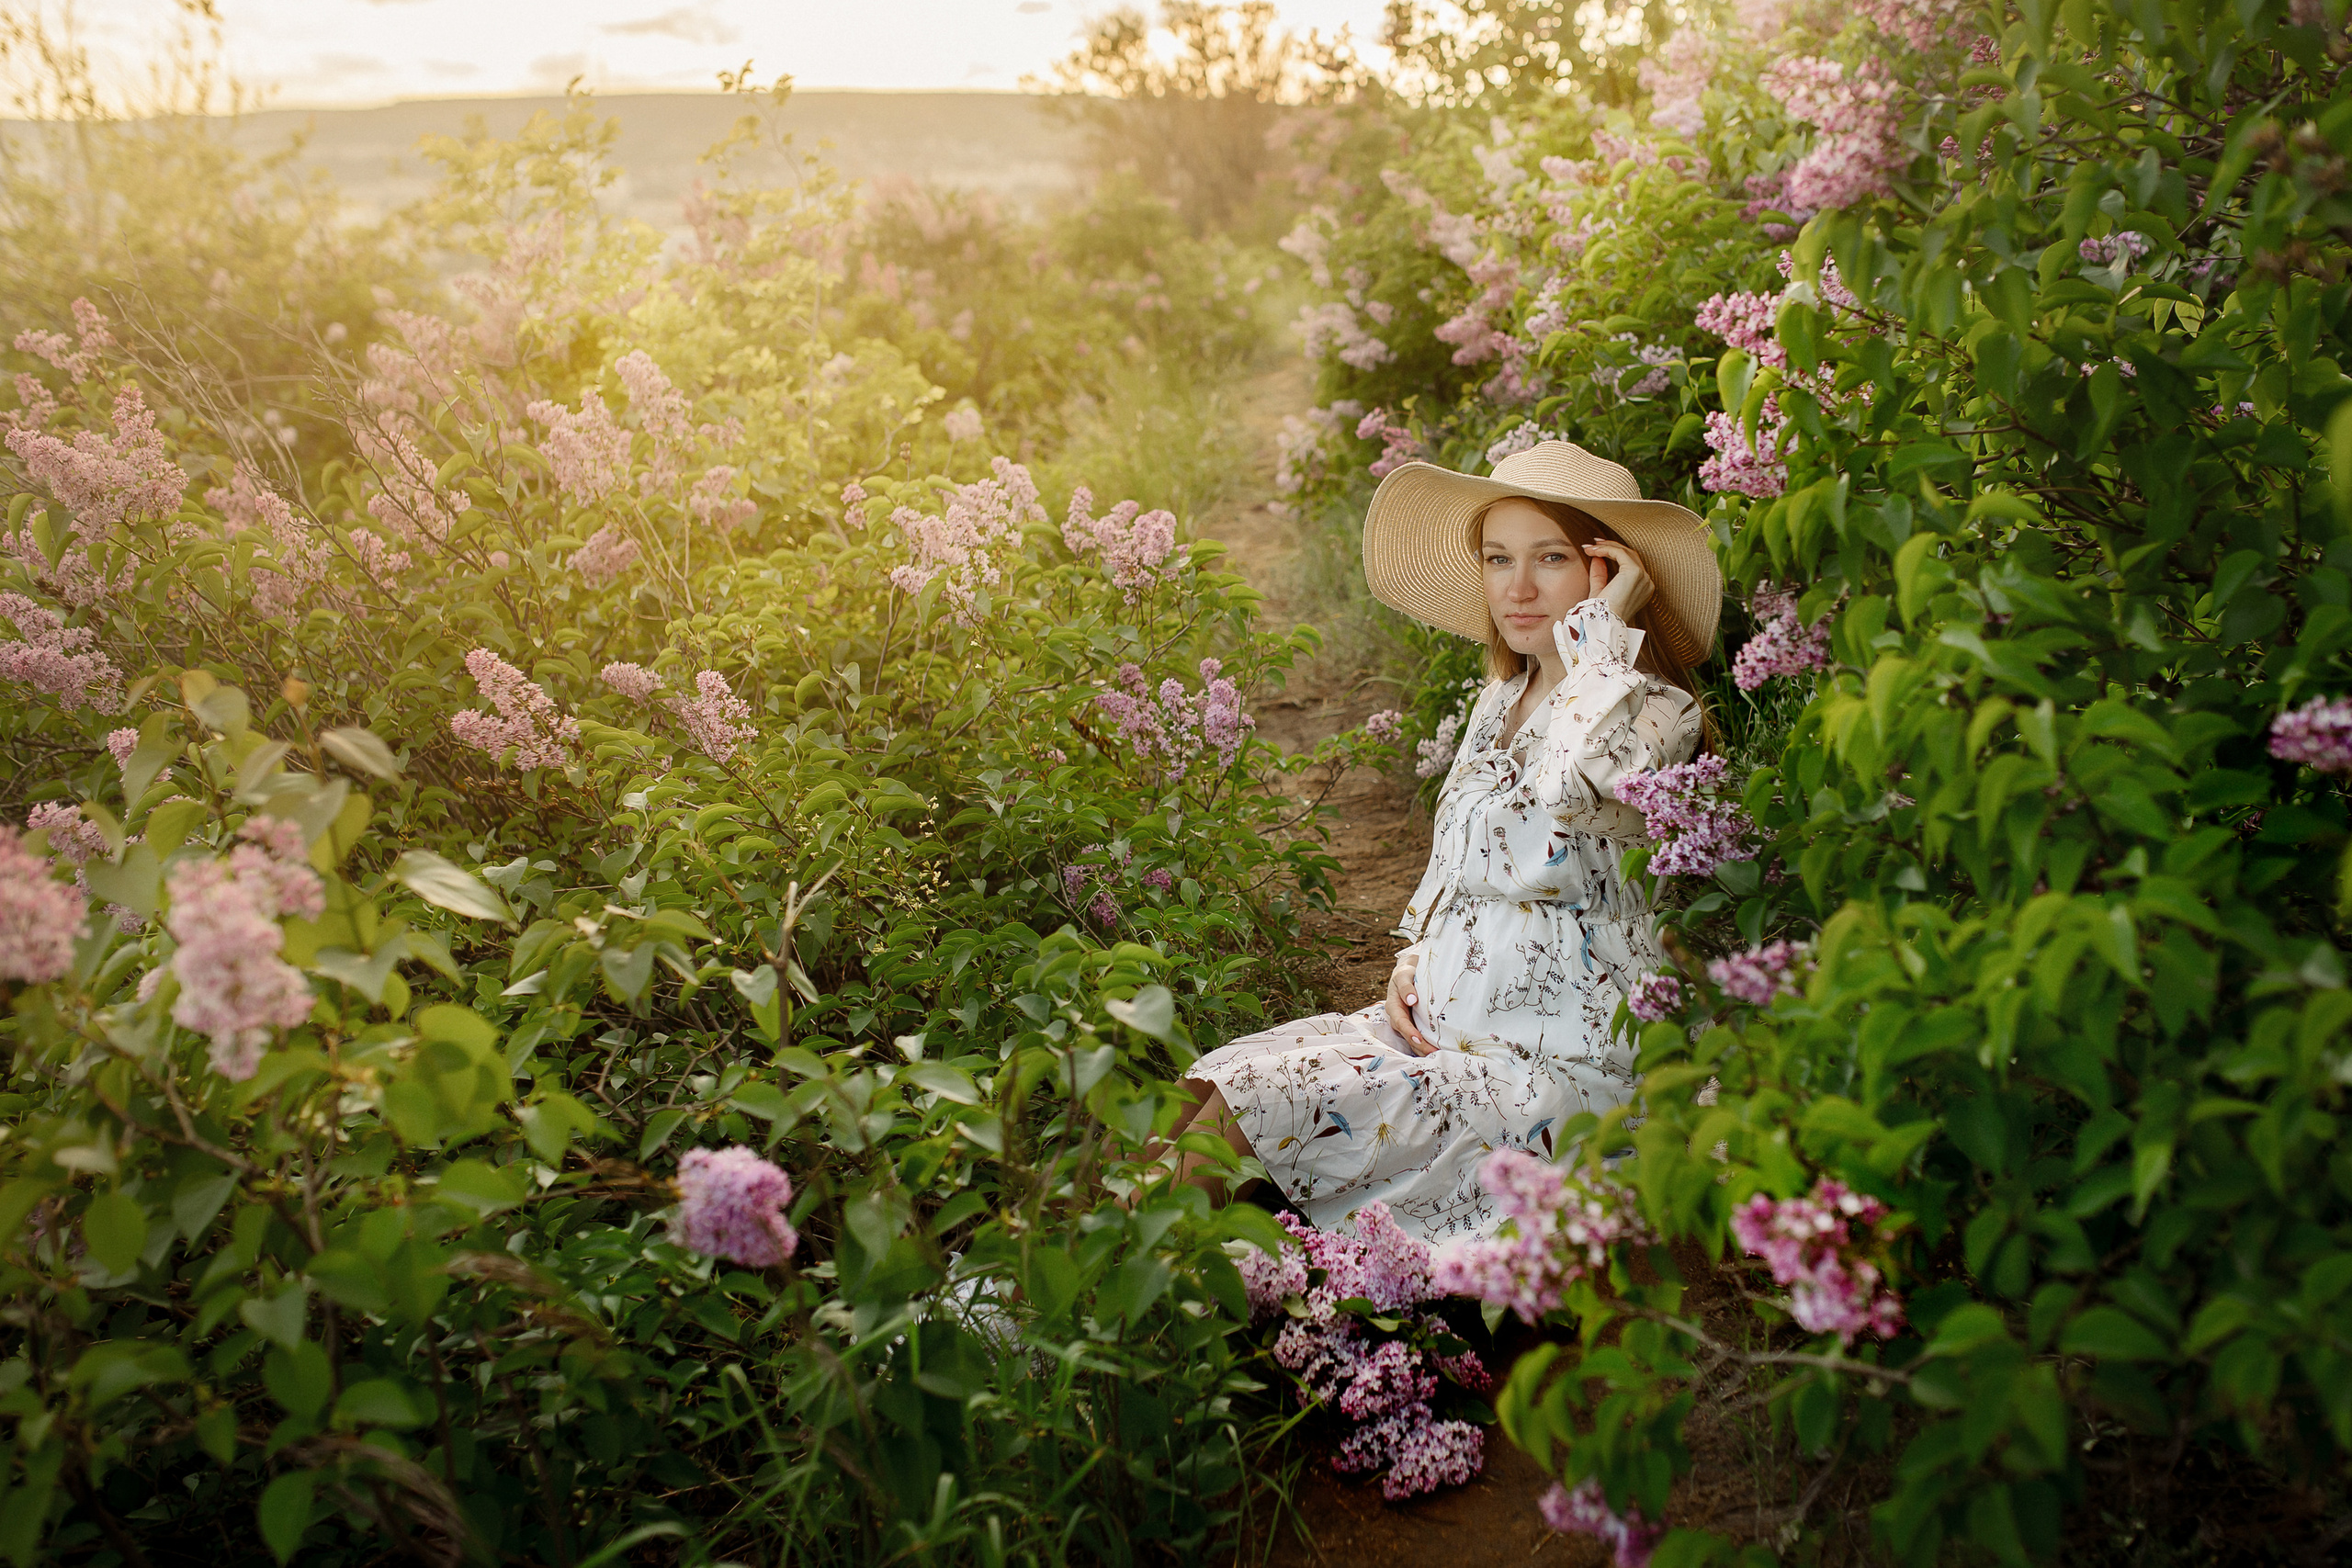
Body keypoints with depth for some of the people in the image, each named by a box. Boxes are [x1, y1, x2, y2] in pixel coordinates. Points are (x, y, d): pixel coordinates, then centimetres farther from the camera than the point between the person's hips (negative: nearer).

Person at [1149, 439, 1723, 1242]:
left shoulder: (1655, 711, -12)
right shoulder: (1499, 701, 13)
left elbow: (1565, 787, -37)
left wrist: (1605, 626, -23)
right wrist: (1412, 962, 4)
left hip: (1553, 1075, -8)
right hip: (1439, 1027, 8)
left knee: (1242, 1110, -17)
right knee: (1206, 1086, -10)